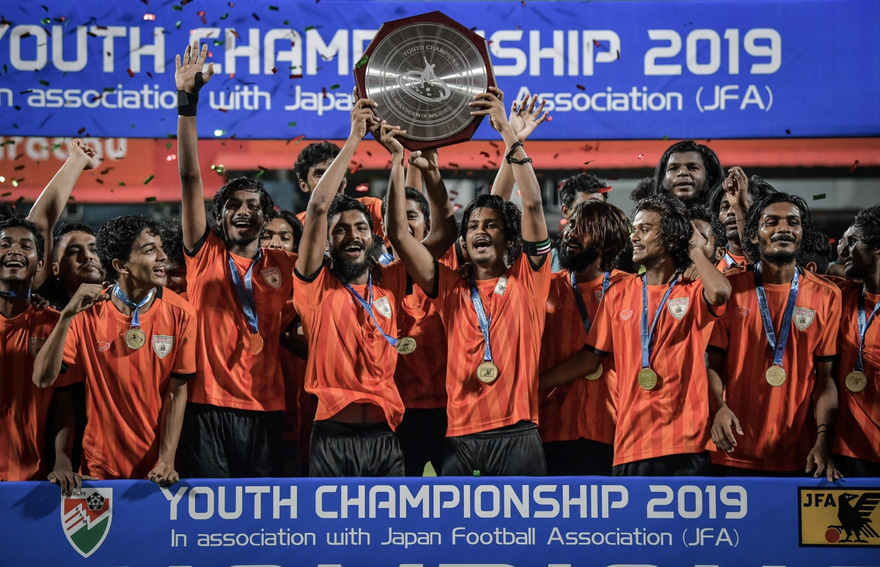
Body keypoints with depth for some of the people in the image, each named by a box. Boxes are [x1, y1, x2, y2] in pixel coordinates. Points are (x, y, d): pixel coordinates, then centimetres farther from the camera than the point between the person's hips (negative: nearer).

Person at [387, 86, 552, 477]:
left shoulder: (526, 280, 8)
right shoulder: (452, 289, 13)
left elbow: (532, 205, -3)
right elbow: (399, 235, 6)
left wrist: (507, 131, -8)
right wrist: (397, 162, 3)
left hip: (517, 435, -2)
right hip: (461, 439, 2)